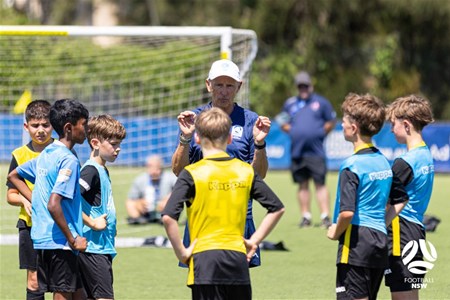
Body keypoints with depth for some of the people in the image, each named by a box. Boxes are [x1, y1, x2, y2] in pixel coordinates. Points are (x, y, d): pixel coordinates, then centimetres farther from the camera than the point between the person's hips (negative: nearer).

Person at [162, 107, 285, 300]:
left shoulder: (192, 174, -5)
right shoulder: (246, 171, 8)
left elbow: (168, 217, -15)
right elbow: (277, 208, 13)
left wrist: (181, 253, -6)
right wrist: (254, 241, 14)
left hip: (205, 257, -4)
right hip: (238, 258, 4)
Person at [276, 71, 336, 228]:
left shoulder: (321, 102, 7)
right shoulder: (290, 103, 15)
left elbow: (331, 121, 10)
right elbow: (283, 122, 22)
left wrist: (320, 133, -2)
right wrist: (288, 128, 1)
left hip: (316, 151, -3)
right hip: (297, 151, 3)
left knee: (320, 184, -8)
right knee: (303, 184, 7)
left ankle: (325, 216, -8)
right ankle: (306, 216, 14)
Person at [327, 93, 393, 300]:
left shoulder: (352, 166, -14)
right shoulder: (383, 162, 12)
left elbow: (347, 212, -22)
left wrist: (335, 232, -5)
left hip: (357, 243, -8)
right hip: (380, 240, 8)